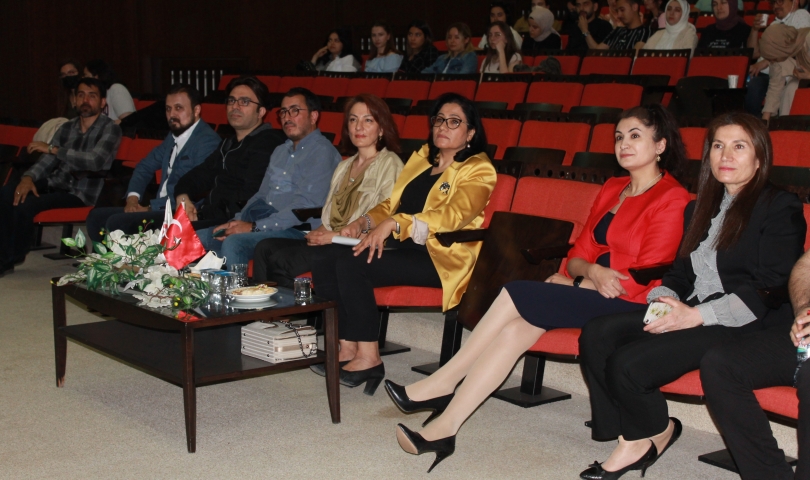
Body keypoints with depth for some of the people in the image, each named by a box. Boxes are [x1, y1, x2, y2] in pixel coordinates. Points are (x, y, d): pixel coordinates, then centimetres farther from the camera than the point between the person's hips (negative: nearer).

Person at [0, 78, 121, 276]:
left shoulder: (110, 129, -5)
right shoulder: (67, 128, 14)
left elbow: (95, 161, -22)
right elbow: (46, 161, 11)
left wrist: (53, 149, -25)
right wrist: (29, 177, -12)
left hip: (82, 192, -6)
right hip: (56, 183, 6)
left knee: (26, 205, -26)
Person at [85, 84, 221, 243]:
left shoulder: (207, 141, -13)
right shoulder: (174, 136, 16)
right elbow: (146, 166, 28)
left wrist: (151, 208, -17)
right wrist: (132, 197, 8)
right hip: (160, 210, 10)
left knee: (117, 223, -24)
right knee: (97, 216, 3)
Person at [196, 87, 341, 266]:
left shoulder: (322, 152, -5)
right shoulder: (280, 151, 25)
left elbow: (306, 205, -16)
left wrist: (254, 227, -18)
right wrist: (237, 222, 5)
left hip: (295, 230, -8)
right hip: (259, 222, 9)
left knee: (234, 242, -32)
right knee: (199, 237, -10)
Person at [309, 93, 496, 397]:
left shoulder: (478, 169, -2)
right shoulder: (422, 158, 22)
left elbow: (453, 214, -18)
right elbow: (392, 204, 22)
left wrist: (393, 224, -29)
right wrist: (364, 222, -1)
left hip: (441, 258, -7)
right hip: (402, 247, 8)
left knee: (351, 264, -27)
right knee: (325, 259, -15)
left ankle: (369, 357, -19)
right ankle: (348, 347, -12)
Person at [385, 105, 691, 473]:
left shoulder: (671, 199, -7)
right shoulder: (612, 189, 17)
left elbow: (645, 282, -13)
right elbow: (578, 256, 13)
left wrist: (578, 284, -7)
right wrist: (592, 271, -10)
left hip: (628, 306, -7)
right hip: (588, 289, 7)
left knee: (515, 295, -21)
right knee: (516, 327, -21)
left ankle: (441, 385, -12)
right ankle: (444, 425, -23)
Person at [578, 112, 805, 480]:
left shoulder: (780, 208, -1)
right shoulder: (700, 209, 22)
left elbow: (771, 288, -11)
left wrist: (697, 315, -19)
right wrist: (663, 298, -4)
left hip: (742, 326, -7)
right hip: (689, 314, 8)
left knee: (628, 363, -25)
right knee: (596, 334, -17)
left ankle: (657, 432, 5)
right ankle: (631, 438, -11)